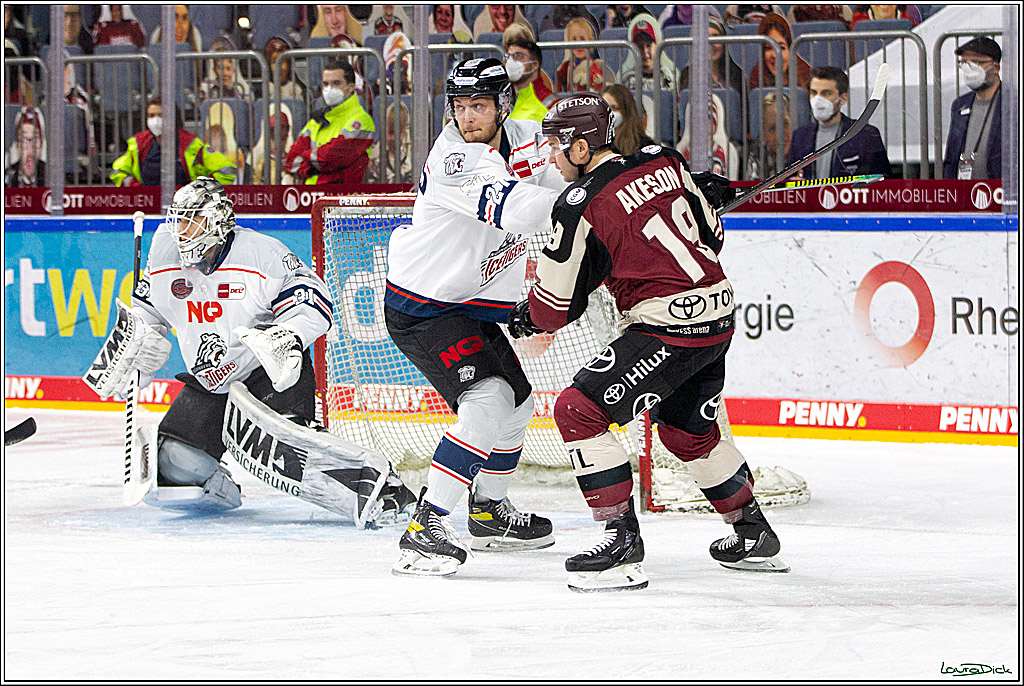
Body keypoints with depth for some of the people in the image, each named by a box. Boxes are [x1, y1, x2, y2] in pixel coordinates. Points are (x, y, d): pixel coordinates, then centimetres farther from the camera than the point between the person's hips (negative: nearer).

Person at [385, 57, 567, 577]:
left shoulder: (526, 140, -3)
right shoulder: (456, 159, -28)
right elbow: (515, 209, -40)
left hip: (480, 301, 9)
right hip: (421, 306, -9)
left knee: (516, 403, 21)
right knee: (487, 401, -25)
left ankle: (489, 511, 43)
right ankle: (425, 528, -25)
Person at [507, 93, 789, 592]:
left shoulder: (580, 206, -13)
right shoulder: (664, 163, 6)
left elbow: (556, 306, -5)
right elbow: (710, 235, 15)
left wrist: (528, 318, 16)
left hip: (668, 326, -9)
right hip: (719, 316, 9)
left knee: (579, 411, -5)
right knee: (688, 432, 27)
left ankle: (622, 541, -10)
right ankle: (755, 537, 37)